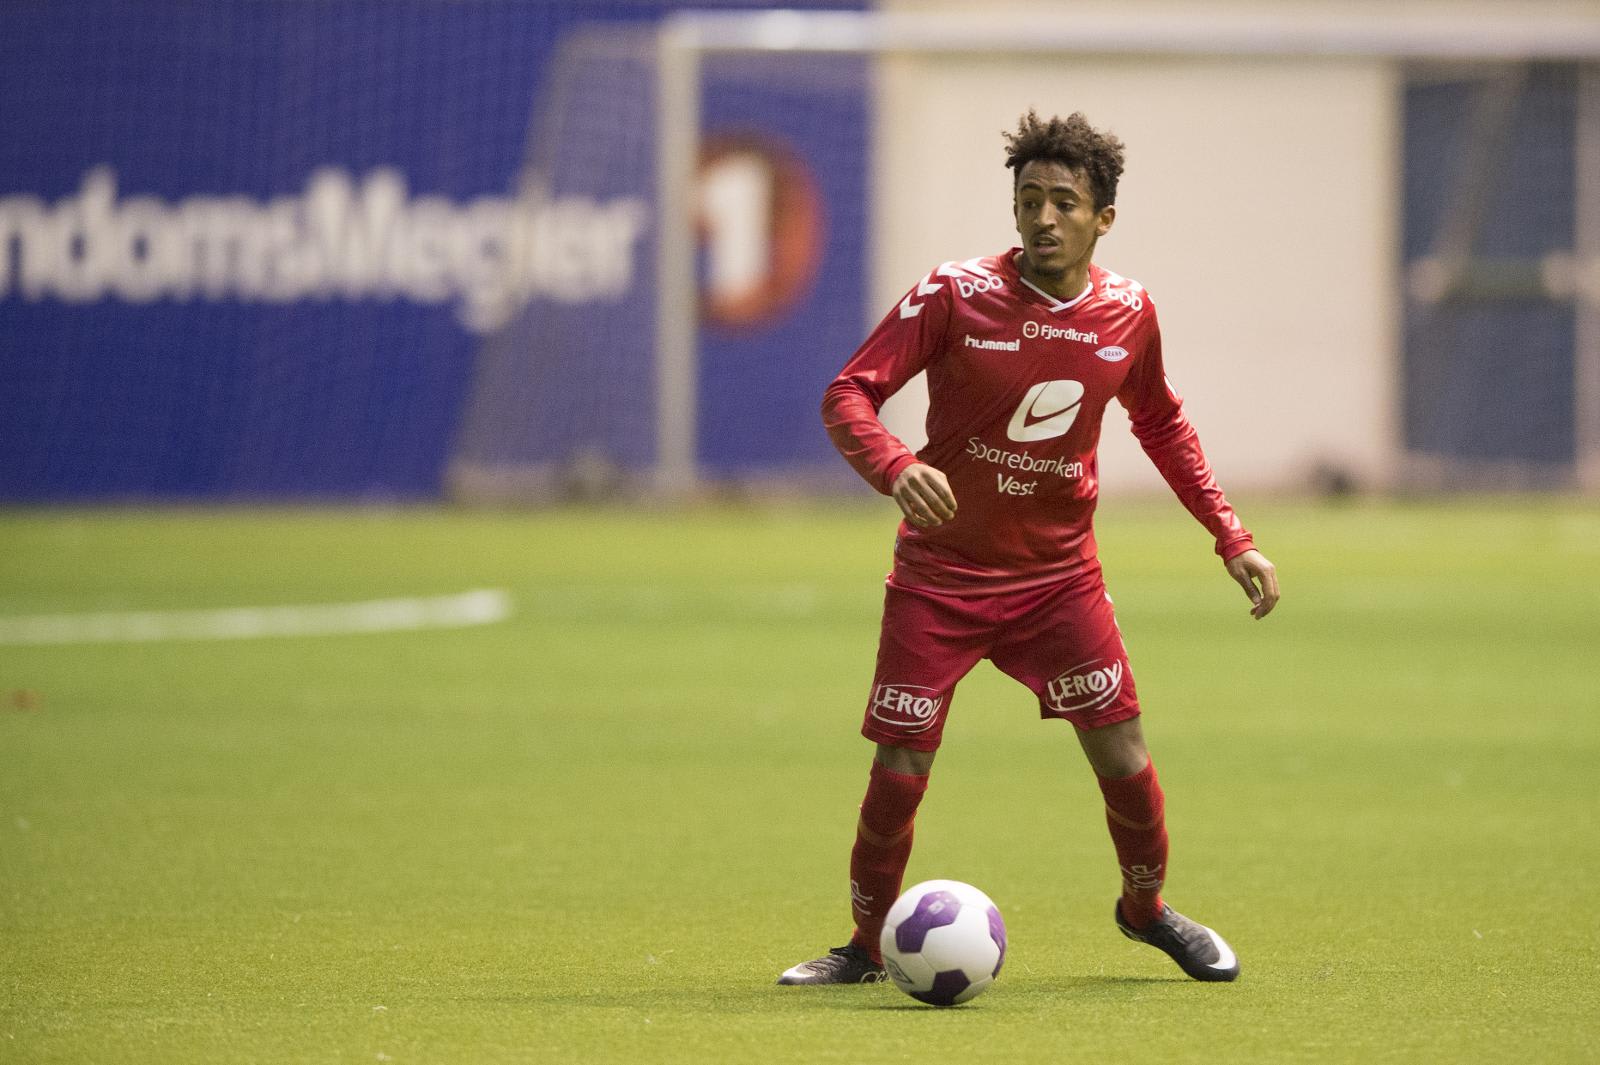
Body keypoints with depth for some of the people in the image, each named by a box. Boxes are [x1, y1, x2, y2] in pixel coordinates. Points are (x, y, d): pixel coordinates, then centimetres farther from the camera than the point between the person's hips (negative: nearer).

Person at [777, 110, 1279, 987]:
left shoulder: (1127, 313, -3)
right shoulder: (956, 296, -14)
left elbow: (1161, 423, 16)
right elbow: (848, 396, -16)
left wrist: (1230, 539, 11)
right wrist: (897, 468, -37)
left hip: (1059, 576, 2)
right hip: (940, 576, -2)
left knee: (1122, 758, -3)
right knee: (898, 772, -4)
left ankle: (1146, 908, 25)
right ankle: (866, 947, 18)